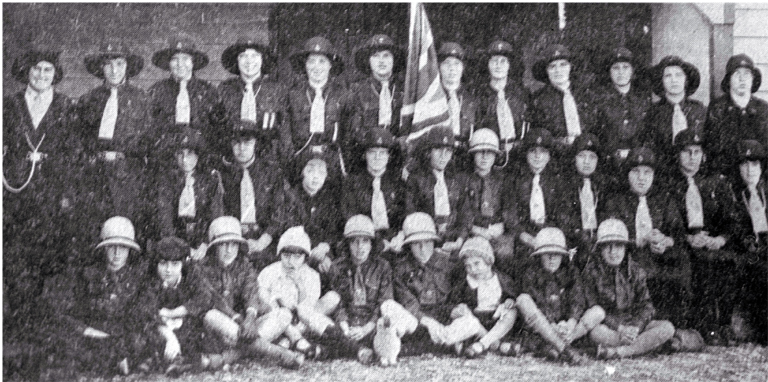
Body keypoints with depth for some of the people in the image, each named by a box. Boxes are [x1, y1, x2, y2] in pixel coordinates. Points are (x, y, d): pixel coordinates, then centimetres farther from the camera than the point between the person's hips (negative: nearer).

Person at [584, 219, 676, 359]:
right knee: (596, 332, -39)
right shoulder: (592, 271, -2)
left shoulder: (636, 271, 5)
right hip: (608, 326, -4)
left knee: (667, 327, -22)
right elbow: (593, 307, -8)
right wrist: (619, 328, -22)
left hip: (634, 325, 4)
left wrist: (636, 327, -21)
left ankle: (616, 352, -31)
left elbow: (646, 305, 1)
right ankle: (643, 345, -23)